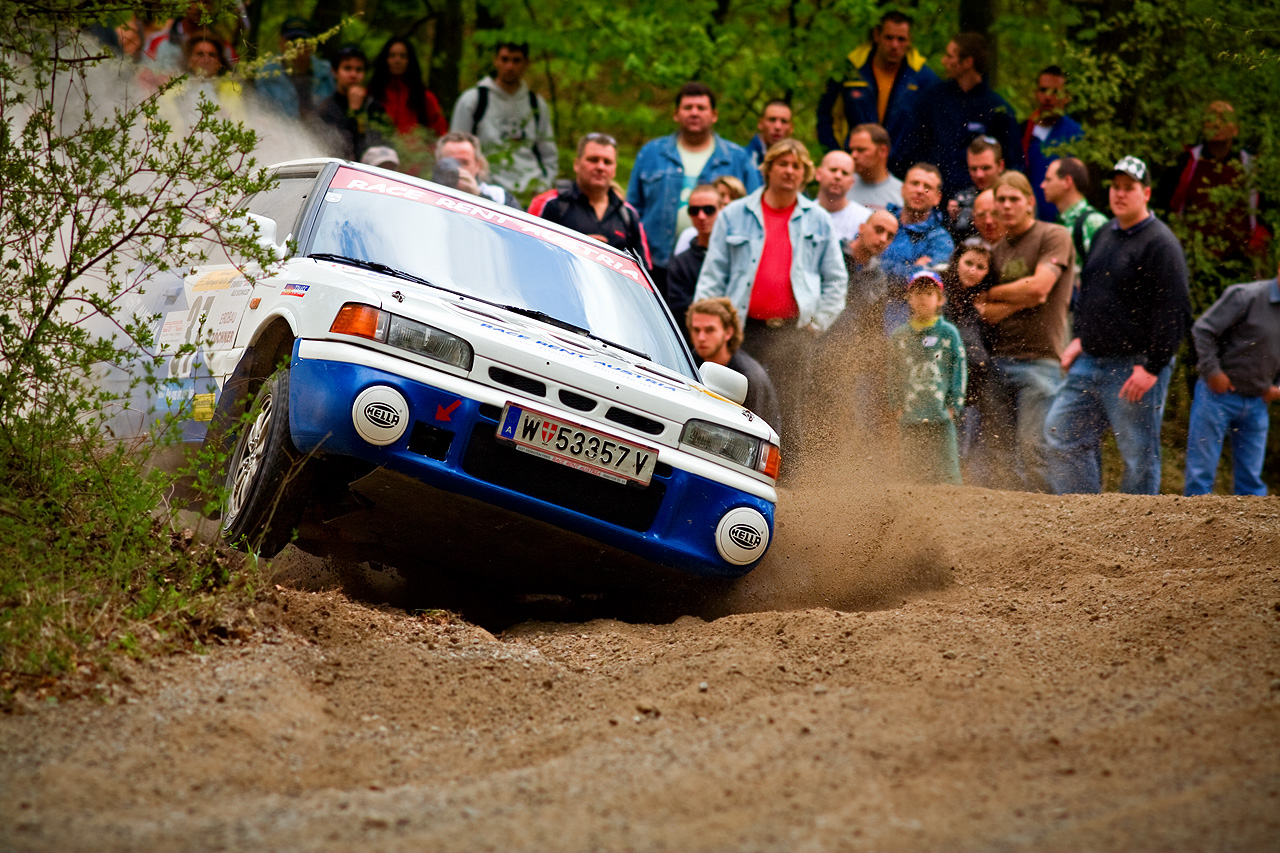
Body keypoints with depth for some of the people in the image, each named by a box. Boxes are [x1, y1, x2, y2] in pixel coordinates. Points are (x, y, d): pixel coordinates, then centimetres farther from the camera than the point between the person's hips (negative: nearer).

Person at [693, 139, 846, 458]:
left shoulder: (818, 221, 12)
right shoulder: (734, 216, 9)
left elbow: (836, 280, 15)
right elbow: (712, 277, 8)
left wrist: (817, 323, 4)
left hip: (793, 333, 0)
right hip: (744, 331, 0)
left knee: (789, 416, -4)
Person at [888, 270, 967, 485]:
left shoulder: (948, 333, 3)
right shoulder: (899, 336, 11)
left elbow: (959, 370, 3)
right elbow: (893, 374, 14)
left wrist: (953, 406, -4)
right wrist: (897, 405, 5)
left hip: (941, 418, -3)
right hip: (909, 419, 3)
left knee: (946, 475, -6)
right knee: (915, 473, 5)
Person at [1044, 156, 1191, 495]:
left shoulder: (1160, 244, -12)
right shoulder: (1104, 235, 14)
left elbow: (1174, 311, -17)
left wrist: (1151, 368, -20)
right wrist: (1080, 338, 18)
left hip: (1136, 368, -8)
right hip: (1091, 362, 8)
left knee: (1139, 454, -2)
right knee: (1061, 435, 6)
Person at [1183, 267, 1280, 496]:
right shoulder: (1246, 297, -14)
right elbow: (1203, 330, -12)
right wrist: (1213, 371, -16)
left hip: (1257, 403, 5)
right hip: (1218, 395, -5)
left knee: (1251, 477, 8)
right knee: (1201, 470, -2)